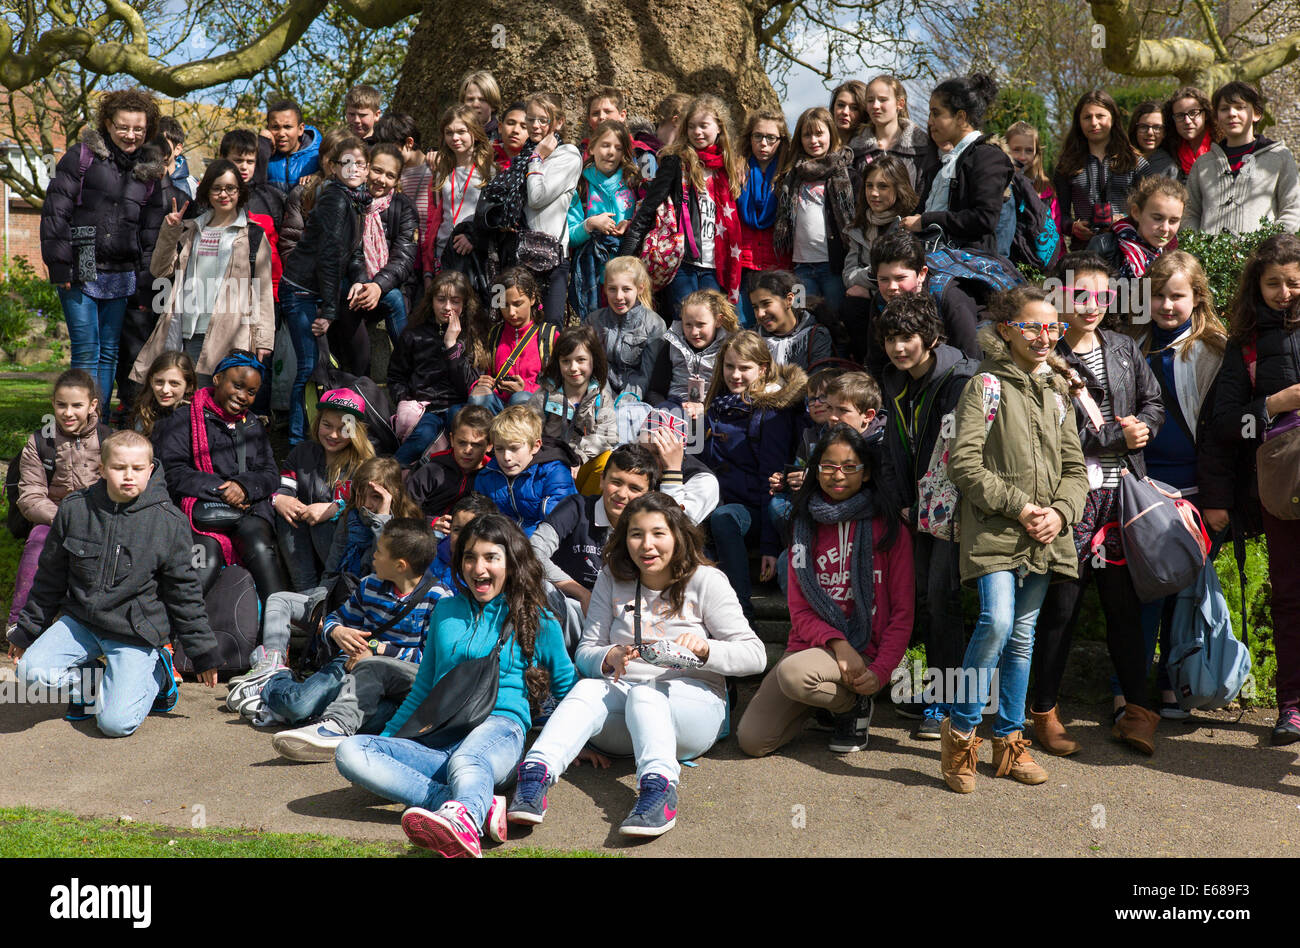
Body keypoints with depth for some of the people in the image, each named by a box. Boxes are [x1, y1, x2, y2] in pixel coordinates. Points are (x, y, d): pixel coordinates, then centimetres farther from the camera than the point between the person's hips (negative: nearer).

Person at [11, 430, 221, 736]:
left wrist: (203, 652, -1)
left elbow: (183, 591, -2)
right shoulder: (74, 508, -1)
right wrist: (27, 629, 15)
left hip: (136, 633, -4)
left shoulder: (168, 521, -9)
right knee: (31, 672, -19)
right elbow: (49, 577, 11)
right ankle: (94, 685, 7)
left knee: (115, 723, -16)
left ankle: (155, 674, 13)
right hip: (81, 620, 4)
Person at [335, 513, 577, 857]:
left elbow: (567, 687, 22)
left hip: (500, 725, -4)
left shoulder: (538, 622, 13)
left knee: (467, 759, -42)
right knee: (350, 753, -25)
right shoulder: (445, 611, 23)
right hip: (436, 742, 4)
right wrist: (387, 738, 19)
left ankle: (464, 820, -77)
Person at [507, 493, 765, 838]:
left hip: (695, 703, -3)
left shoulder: (706, 581, 1)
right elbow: (584, 653, 9)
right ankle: (536, 773, -49)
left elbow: (754, 655, -3)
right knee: (588, 688, -30)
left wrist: (704, 648, -23)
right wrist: (609, 659, -15)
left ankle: (658, 785, -57)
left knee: (645, 693, -35)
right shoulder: (612, 579, 11)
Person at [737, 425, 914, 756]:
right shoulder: (806, 528, 10)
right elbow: (799, 609, 4)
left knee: (793, 673, -35)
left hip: (866, 651, -3)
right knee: (751, 740, -15)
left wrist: (880, 672, -16)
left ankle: (856, 705, -3)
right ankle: (833, 697, 12)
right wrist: (837, 643, -16)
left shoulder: (888, 528, 1)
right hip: (811, 643, 4)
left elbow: (902, 613, -2)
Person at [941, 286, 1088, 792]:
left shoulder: (1057, 391, 16)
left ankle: (1009, 741, 21)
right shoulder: (986, 386, -3)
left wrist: (1060, 511, -4)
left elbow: (1075, 467, 15)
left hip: (1045, 537, 6)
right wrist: (1018, 507, -14)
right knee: (996, 623, -20)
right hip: (994, 531, -6)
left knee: (1022, 636, 10)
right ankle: (960, 731, -4)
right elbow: (963, 463, -11)